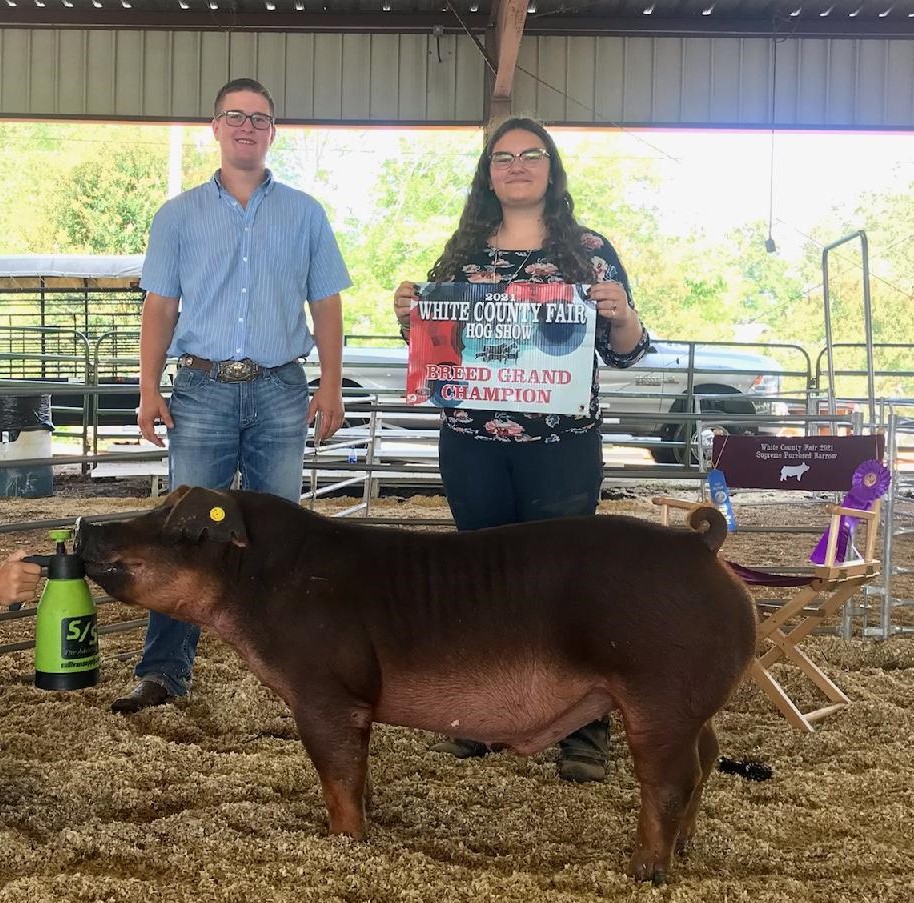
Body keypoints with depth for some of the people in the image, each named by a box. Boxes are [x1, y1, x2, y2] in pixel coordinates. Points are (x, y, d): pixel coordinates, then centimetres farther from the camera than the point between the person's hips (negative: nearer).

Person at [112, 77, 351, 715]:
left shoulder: (305, 215, 11)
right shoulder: (179, 215, 10)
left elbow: (326, 307, 10)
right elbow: (160, 309, 8)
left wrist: (331, 385, 0)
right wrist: (149, 388, -3)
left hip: (281, 392, 1)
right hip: (203, 389, 0)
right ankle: (164, 672, 0)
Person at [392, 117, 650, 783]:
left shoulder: (589, 250, 3)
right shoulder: (463, 253, 11)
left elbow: (625, 353, 3)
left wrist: (622, 314, -18)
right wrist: (410, 315, -4)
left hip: (562, 447, -3)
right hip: (473, 444, 3)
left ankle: (584, 731, 5)